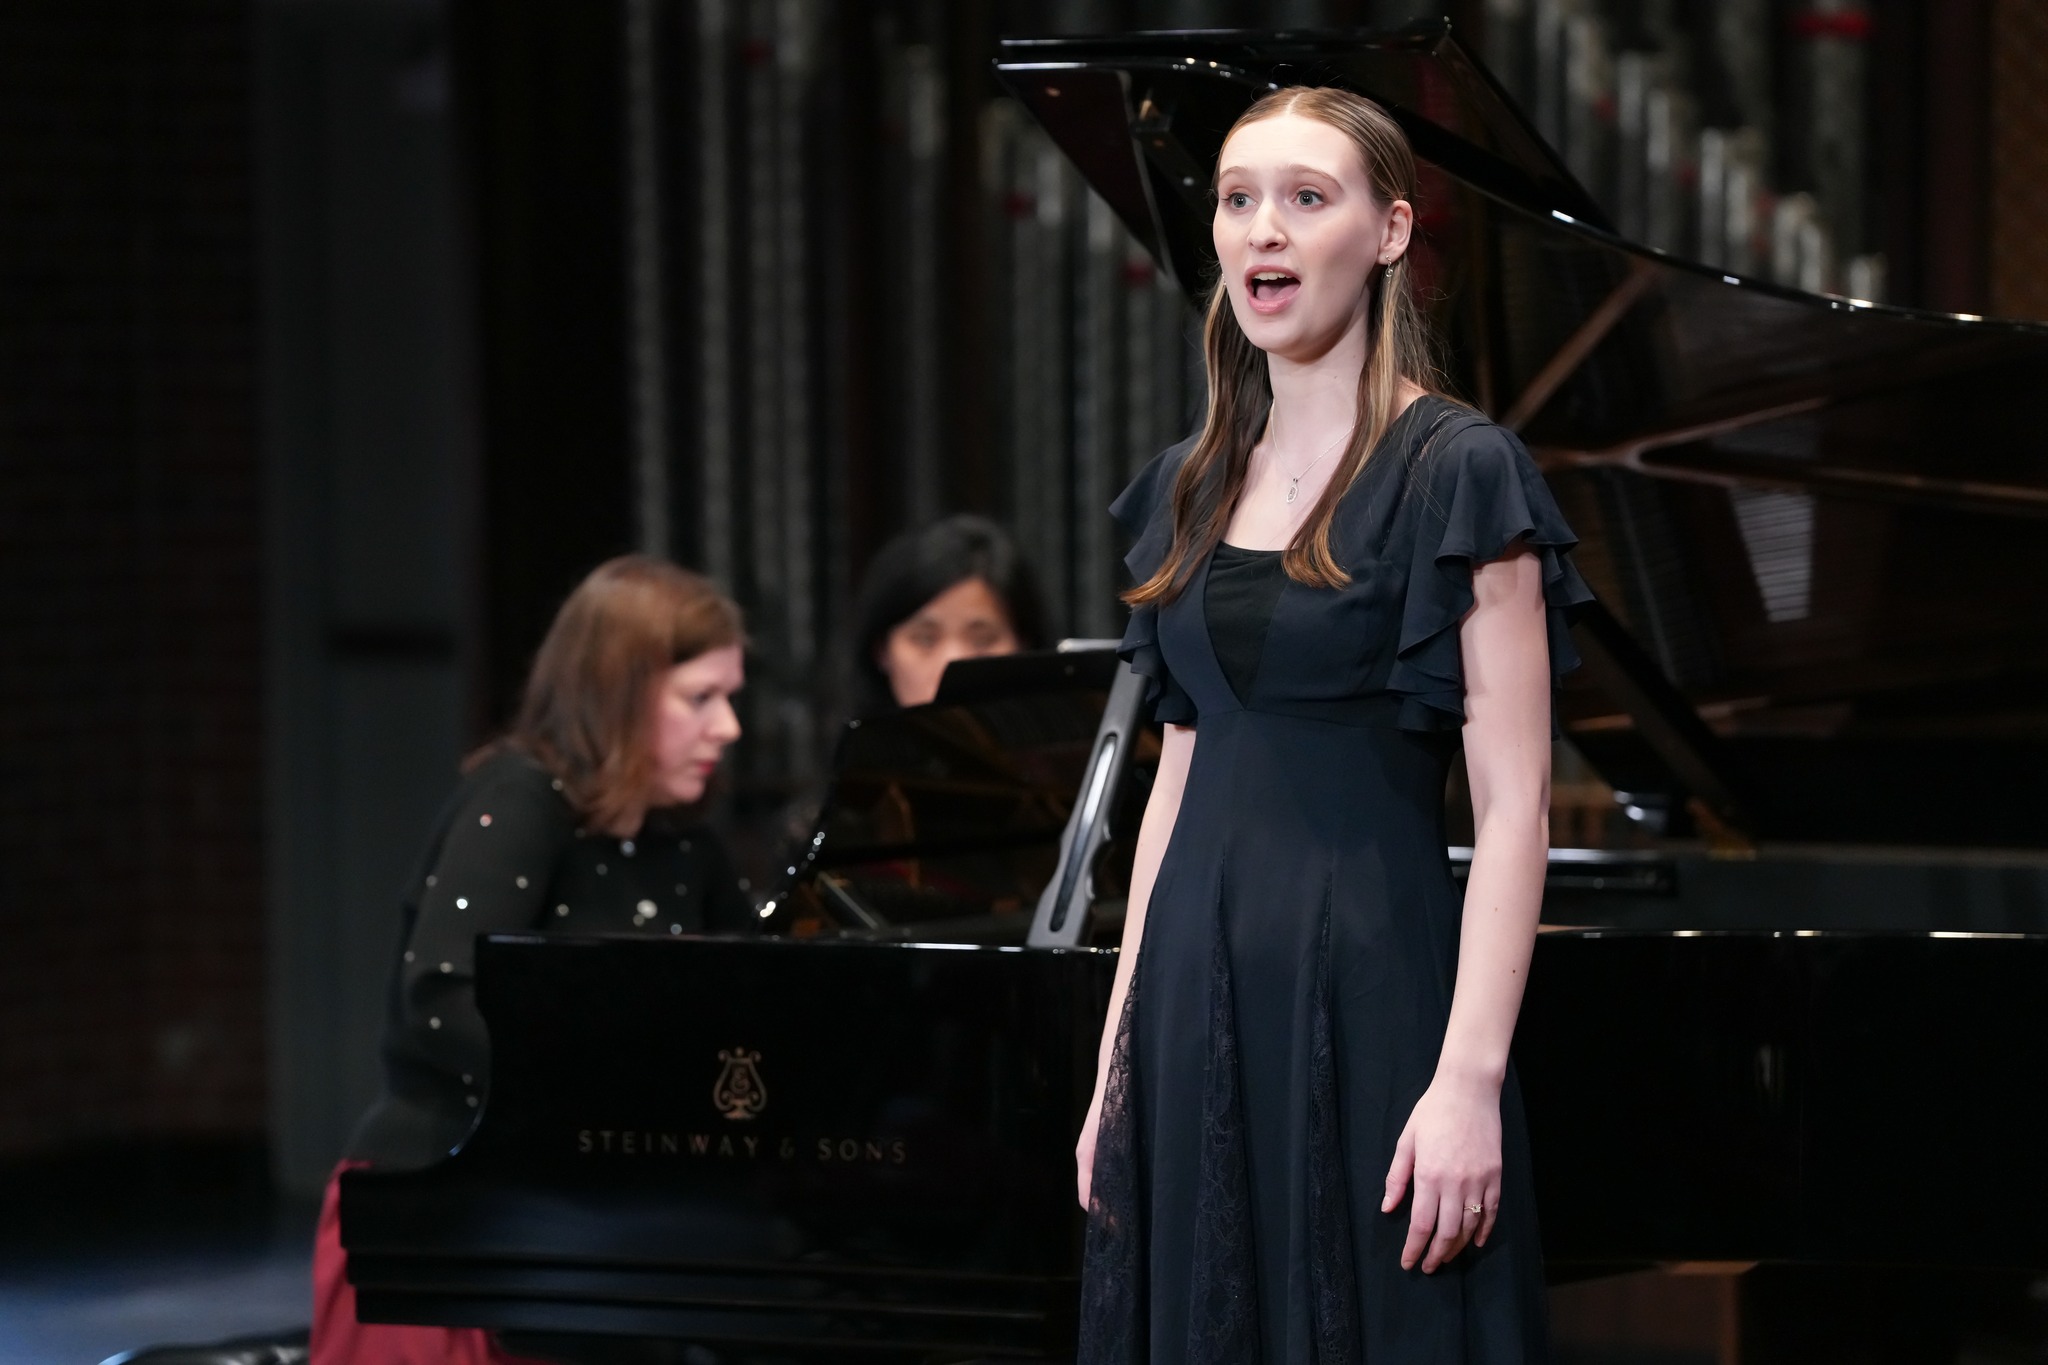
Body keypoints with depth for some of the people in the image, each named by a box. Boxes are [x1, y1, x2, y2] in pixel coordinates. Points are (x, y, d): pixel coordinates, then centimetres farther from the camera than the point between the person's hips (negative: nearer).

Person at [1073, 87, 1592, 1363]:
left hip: (1370, 984, -6)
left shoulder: (1459, 474, -7)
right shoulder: (1194, 486, 12)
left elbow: (1515, 800, -12)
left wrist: (1471, 1078, -20)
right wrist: (1117, 1059, 12)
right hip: (1196, 988, 6)